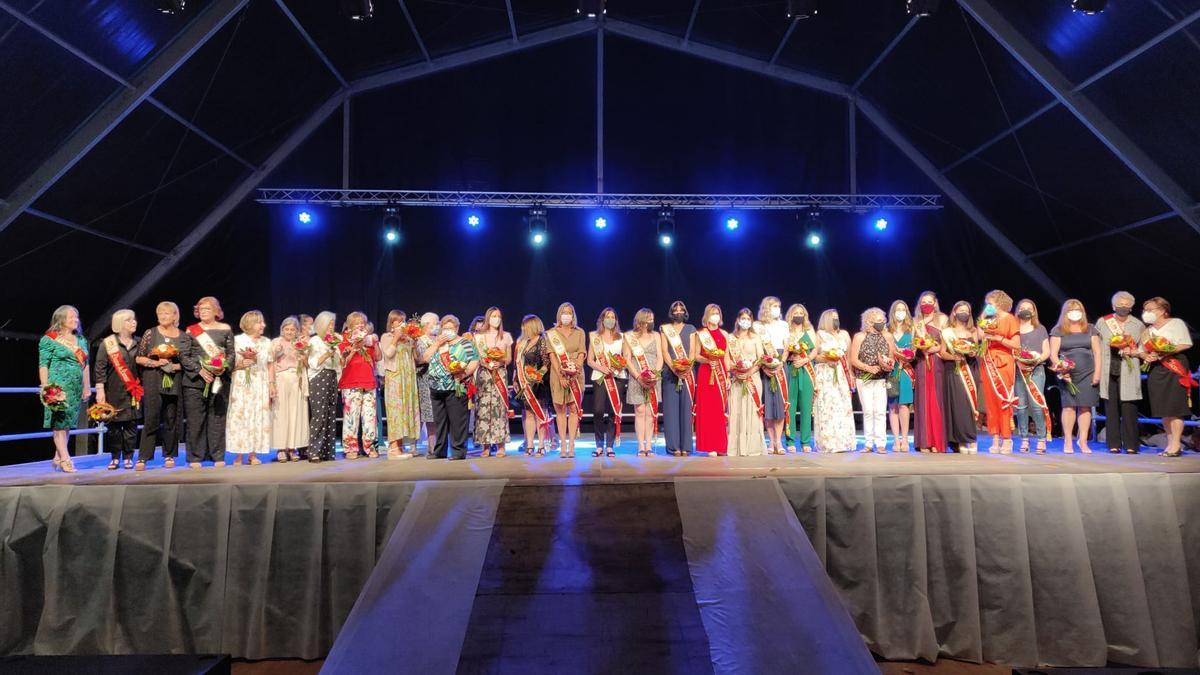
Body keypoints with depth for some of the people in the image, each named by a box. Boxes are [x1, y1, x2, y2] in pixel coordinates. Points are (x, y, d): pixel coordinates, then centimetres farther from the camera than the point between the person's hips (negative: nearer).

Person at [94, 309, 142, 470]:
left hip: (133, 391, 2)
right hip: (114, 392, -2)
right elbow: (100, 368, -3)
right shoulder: (108, 343, 0)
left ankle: (128, 457, 10)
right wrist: (100, 389, -9)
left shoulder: (137, 344, 10)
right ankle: (115, 457, 13)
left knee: (131, 424, 1)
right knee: (114, 424, 2)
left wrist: (141, 388, 10)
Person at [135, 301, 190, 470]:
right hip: (153, 382, -2)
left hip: (174, 381, 2)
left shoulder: (183, 337, 8)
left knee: (172, 419, 6)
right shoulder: (150, 333, 3)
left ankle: (169, 455, 17)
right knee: (151, 419, -6)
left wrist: (174, 366, -9)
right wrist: (155, 363, -13)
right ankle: (142, 458, -1)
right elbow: (139, 358, 2)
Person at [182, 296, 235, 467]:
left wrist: (224, 366, -11)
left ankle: (218, 456, 9)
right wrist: (200, 369, -12)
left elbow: (231, 353, 8)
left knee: (217, 418, 3)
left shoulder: (225, 329, 9)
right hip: (195, 381, 0)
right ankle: (195, 458, 8)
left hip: (219, 380, 1)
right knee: (195, 419, 0)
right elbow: (183, 356, 1)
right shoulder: (191, 330, 6)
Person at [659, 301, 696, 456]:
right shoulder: (665, 329, 11)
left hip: (687, 373, 1)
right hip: (670, 373, 0)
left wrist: (686, 368, -14)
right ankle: (674, 446, -3)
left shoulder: (690, 329, 13)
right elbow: (664, 351, 1)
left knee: (686, 408, -3)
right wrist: (674, 368, -14)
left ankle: (685, 446, -1)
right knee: (671, 408, -5)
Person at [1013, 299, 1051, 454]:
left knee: (1036, 404, -11)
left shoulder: (1040, 329, 13)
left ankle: (1042, 439, -7)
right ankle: (1024, 439, 3)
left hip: (1036, 370, -1)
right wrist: (1017, 360, -11)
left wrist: (1038, 359, -10)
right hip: (1018, 370, 1)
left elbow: (1046, 351, 9)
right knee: (1021, 405, -2)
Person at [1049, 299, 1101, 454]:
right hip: (1067, 374, -2)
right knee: (1069, 406, -7)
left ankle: (1083, 441, 5)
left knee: (1085, 406, -1)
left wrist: (1097, 372, 1)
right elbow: (1053, 353, 1)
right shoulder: (1058, 330, 7)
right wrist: (1060, 369, -13)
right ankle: (1067, 441, -2)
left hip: (1088, 374, 2)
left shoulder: (1090, 329, 14)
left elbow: (1097, 352, 10)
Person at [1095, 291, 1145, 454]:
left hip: (1128, 372, 0)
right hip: (1108, 371, 1)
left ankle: (1130, 445, 2)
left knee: (1129, 408, -4)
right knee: (1111, 407, 0)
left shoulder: (1138, 325, 11)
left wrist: (1132, 352, -11)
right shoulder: (1102, 322, 11)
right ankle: (1114, 444, 4)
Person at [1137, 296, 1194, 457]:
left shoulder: (1176, 323, 1)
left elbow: (1186, 344, -8)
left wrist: (1166, 352, -18)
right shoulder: (1147, 330, 16)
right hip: (1156, 370, 6)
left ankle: (1176, 444, -6)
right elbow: (1141, 351, 14)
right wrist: (1146, 356, -7)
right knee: (1163, 410, 5)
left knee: (1175, 408, -8)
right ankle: (1170, 443, 12)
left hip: (1175, 369, -6)